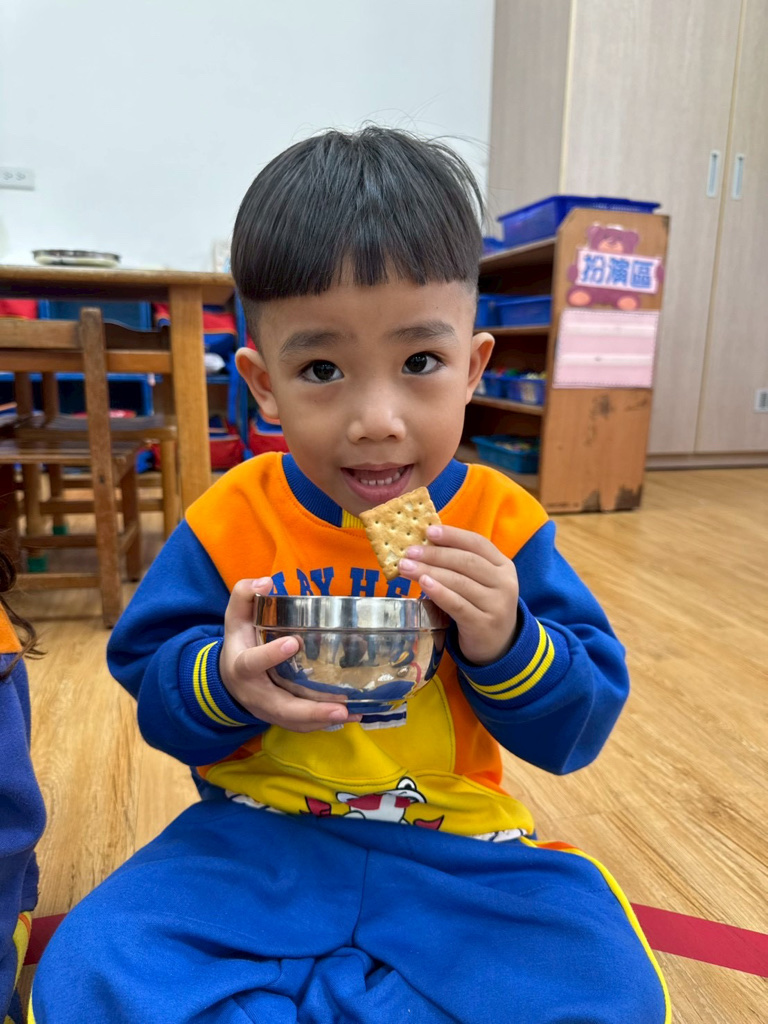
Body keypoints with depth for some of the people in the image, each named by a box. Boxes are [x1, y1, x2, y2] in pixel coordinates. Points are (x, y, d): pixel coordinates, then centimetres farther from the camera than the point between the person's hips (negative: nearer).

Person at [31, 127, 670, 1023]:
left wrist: (508, 644, -25)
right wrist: (221, 680, -23)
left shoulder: (502, 525, -9)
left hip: (453, 843, 2)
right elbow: (146, 676, 0)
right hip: (259, 837, 0)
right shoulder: (230, 522, -8)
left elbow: (580, 726, -4)